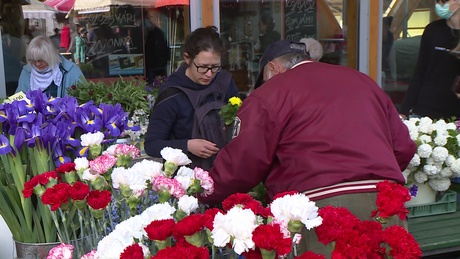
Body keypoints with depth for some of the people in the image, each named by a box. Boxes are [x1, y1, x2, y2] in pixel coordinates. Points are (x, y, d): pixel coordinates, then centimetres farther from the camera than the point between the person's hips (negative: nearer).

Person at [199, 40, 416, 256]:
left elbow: (241, 164, 0)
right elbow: (404, 148, 18)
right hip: (387, 202, 6)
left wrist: (203, 196, 16)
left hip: (322, 205, -6)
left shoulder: (268, 93, 5)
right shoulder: (362, 80, 22)